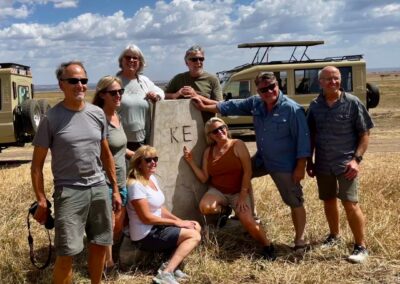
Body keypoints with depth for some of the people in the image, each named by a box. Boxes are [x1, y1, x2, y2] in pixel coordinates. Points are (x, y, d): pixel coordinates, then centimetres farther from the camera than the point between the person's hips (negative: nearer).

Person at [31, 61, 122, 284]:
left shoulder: (98, 114, 6)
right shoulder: (51, 118, -7)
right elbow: (37, 164, -4)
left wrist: (115, 189, 14)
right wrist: (41, 201, -9)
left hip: (99, 188, 5)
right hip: (69, 191, -4)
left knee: (100, 246, 15)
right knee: (66, 254, -5)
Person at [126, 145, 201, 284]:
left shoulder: (152, 178, 8)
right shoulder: (136, 185, -21)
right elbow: (146, 218, -22)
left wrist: (179, 220, -2)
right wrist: (176, 222, -16)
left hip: (156, 227, 9)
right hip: (146, 235, -9)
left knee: (195, 227, 6)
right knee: (194, 236, -12)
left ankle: (170, 266, -2)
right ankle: (166, 273, -15)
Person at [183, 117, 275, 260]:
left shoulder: (237, 145, -8)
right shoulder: (208, 152, 3)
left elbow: (247, 171, -12)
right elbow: (204, 178, 2)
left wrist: (243, 195, -18)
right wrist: (191, 161, -9)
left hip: (238, 191, -3)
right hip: (217, 191, 3)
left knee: (247, 221, -25)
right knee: (204, 207, -29)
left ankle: (267, 246, 0)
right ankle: (223, 210, 6)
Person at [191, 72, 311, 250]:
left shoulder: (292, 109, -21)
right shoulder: (255, 104, -2)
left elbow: (302, 138, -19)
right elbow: (231, 106, 6)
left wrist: (300, 166, -20)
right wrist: (205, 107, 6)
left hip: (285, 165, -7)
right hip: (262, 159, 8)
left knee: (295, 202, 3)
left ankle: (300, 239, 18)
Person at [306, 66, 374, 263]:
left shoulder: (352, 103, -7)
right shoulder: (315, 105, 3)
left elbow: (364, 134, -4)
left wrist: (356, 158, -14)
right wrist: (309, 160, 11)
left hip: (346, 163, -4)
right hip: (323, 164, 4)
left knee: (350, 203, -8)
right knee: (328, 201, 16)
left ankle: (361, 246, 6)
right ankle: (334, 235, 37)